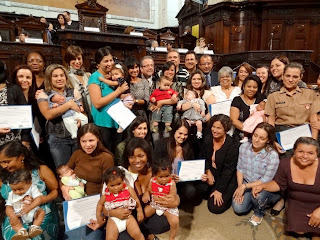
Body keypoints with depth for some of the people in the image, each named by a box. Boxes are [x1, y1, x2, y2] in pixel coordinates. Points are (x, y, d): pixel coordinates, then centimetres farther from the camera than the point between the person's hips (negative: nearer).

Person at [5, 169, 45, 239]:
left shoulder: (32, 188, -6)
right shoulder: (11, 195, 5)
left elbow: (38, 199, -18)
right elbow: (8, 207, 3)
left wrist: (29, 207, -34)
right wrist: (12, 215, -18)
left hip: (33, 212, -2)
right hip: (19, 216, 2)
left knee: (41, 211, -25)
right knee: (12, 220, -25)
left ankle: (34, 227, -31)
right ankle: (21, 231, -35)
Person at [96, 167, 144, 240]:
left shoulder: (128, 189, -7)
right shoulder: (106, 195, -3)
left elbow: (136, 200, 3)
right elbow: (100, 204, 16)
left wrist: (140, 212, 2)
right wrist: (99, 216, 14)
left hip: (128, 217, -1)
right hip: (113, 220, 1)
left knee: (137, 234, -15)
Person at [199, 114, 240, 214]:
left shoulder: (232, 145, -21)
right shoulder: (208, 139, -5)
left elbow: (228, 169, -18)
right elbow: (202, 157, 4)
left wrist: (219, 190, -16)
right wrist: (208, 171, -16)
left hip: (226, 179, -5)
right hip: (210, 173, 5)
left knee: (215, 208, -10)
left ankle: (228, 195, 18)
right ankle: (210, 191, 14)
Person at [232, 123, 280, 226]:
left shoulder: (272, 155, -24)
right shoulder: (244, 147, -10)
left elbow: (266, 181, -20)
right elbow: (240, 169, -1)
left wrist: (244, 186, -20)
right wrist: (240, 187, -11)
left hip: (266, 188, -3)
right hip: (246, 184, 4)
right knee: (238, 208, -14)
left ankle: (259, 213, 2)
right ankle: (261, 202, 19)